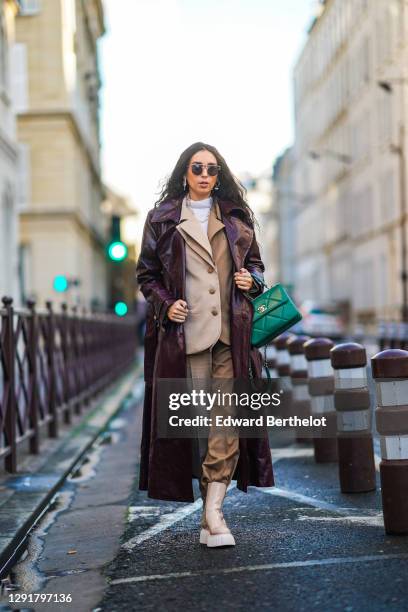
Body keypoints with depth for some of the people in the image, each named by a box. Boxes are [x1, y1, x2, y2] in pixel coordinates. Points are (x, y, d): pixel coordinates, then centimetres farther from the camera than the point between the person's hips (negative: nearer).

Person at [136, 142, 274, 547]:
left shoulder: (236, 218, 15)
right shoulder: (162, 219, 9)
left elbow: (255, 264, 23)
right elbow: (146, 273, 10)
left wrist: (252, 280, 1)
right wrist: (165, 304, -6)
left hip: (232, 331, 2)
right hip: (186, 331, -1)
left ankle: (213, 510, -9)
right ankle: (211, 513, 10)